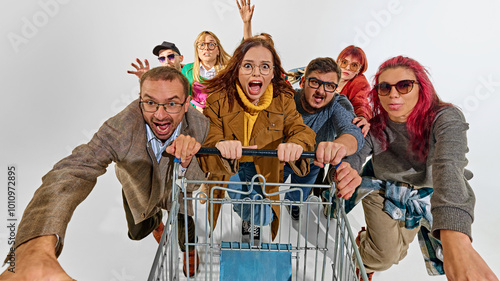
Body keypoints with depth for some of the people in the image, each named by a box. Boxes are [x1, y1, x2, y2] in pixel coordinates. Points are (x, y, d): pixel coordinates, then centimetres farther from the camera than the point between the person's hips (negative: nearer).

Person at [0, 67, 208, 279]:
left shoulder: (198, 125, -36)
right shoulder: (120, 128, -42)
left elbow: (195, 188, -30)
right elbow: (72, 172, -53)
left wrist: (186, 162, -55)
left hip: (176, 192, 0)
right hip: (139, 191, 1)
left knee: (187, 238, 7)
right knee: (138, 233, 24)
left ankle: (189, 250, 49)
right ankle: (155, 220, 63)